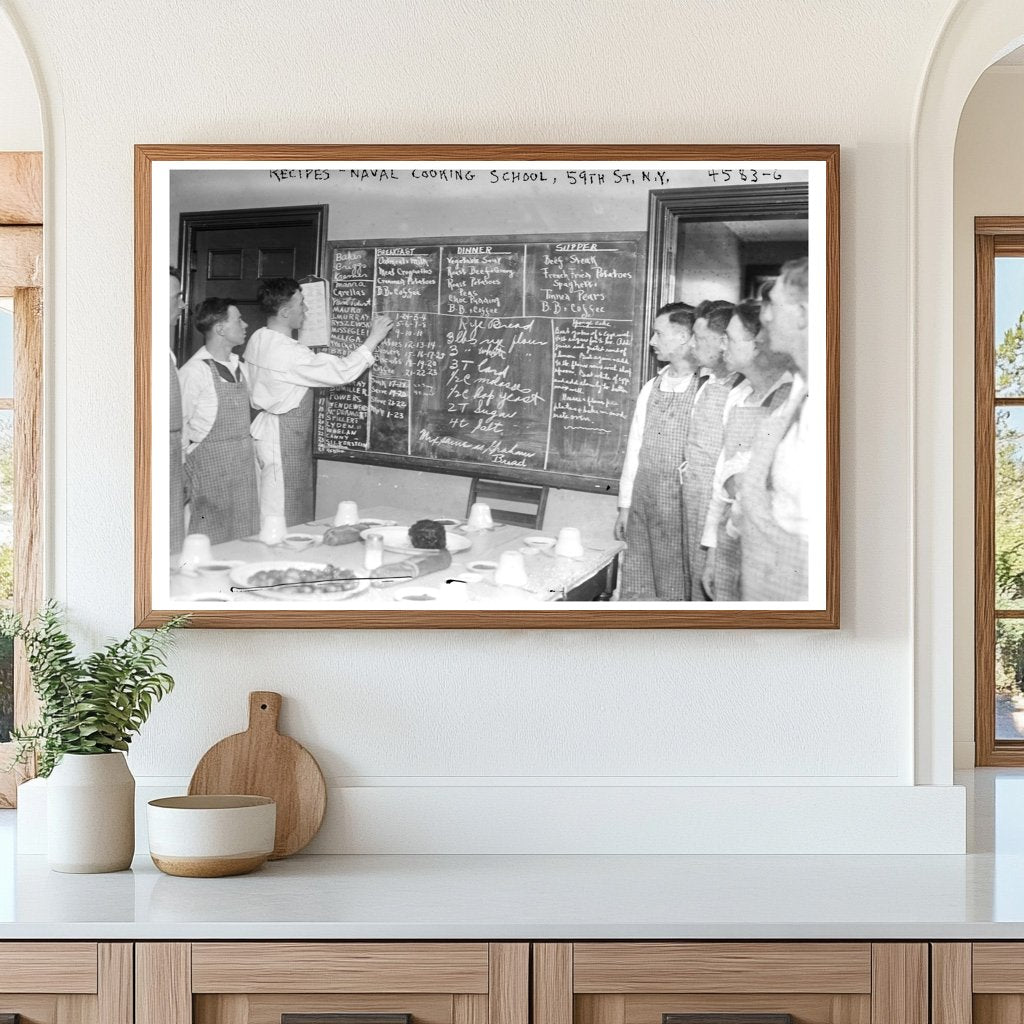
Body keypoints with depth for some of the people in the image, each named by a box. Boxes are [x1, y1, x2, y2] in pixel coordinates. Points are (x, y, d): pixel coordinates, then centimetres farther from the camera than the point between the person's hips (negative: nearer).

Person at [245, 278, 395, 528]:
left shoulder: (258, 340, 6)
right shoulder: (288, 353, -23)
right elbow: (341, 372, -22)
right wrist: (372, 340, -14)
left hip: (264, 430, 10)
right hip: (284, 440, -10)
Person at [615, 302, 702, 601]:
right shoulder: (651, 388, 10)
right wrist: (625, 506, 13)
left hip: (681, 507, -6)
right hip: (642, 506, 6)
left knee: (672, 592, 1)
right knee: (634, 590, 9)